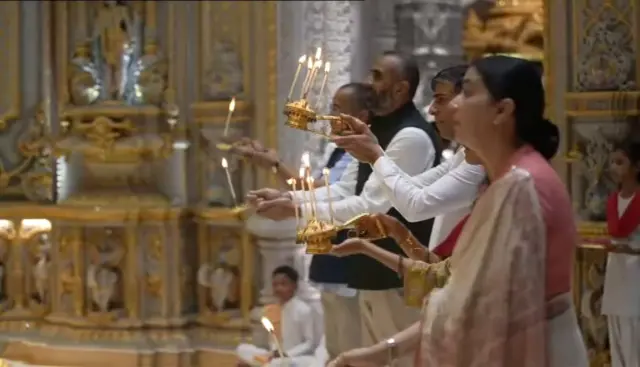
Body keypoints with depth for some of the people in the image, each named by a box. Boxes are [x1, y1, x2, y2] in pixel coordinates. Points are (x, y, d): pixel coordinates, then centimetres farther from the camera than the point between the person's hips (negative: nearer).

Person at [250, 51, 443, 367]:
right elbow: (348, 191, 13)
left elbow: (372, 204, -24)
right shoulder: (380, 131, 12)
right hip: (375, 272, 10)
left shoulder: (413, 137, -21)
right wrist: (287, 197, 0)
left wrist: (297, 210, -22)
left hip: (400, 275, -10)